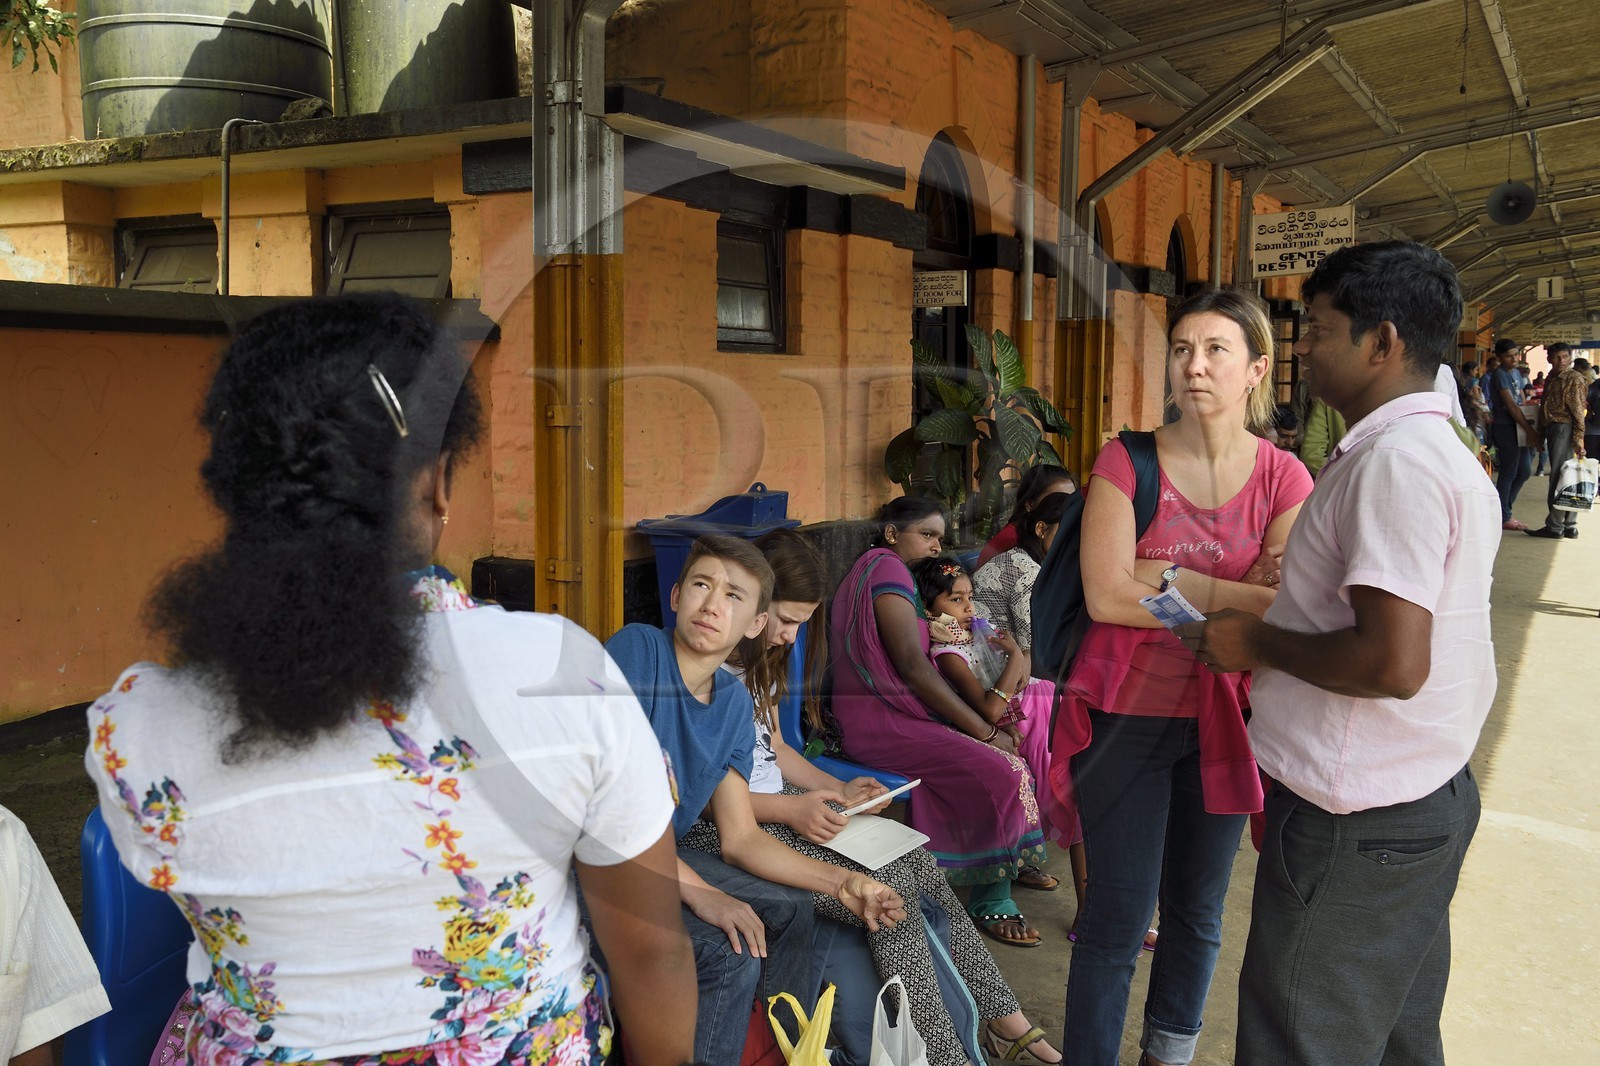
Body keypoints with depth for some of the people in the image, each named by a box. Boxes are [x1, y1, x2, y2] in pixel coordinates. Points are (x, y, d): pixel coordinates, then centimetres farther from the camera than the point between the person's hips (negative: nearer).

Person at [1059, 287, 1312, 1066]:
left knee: (1197, 910, 18)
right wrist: (1236, 594, -16)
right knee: (1118, 917, 0)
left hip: (1223, 719, 3)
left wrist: (1167, 579, -18)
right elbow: (1104, 596, -17)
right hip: (1128, 711, -2)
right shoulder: (1126, 462, -6)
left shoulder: (1284, 479, -1)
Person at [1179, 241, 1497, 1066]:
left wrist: (1256, 642, -15)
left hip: (1356, 825, -10)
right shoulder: (1446, 454, 12)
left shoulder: (1393, 460, -20)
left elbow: (1391, 662, -28)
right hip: (1430, 800, 10)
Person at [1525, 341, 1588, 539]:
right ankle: (1569, 526, 13)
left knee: (1559, 478, -8)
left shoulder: (1574, 378, -7)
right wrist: (1541, 435, 20)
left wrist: (1578, 440, -18)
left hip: (1564, 429, -8)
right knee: (1564, 479, 10)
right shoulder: (1551, 378, 17)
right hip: (1552, 429, 8)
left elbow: (1578, 411, -12)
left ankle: (1555, 526, -5)